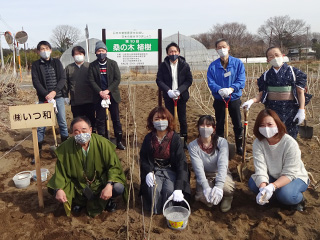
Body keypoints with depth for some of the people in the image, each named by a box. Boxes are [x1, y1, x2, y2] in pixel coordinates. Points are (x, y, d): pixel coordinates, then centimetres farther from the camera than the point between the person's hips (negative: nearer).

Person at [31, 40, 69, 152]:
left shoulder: (56, 62, 7)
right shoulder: (36, 65, 3)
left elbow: (63, 79, -1)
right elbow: (36, 82, -5)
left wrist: (54, 92, -14)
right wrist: (46, 95, -17)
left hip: (58, 97, 1)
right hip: (43, 99, -1)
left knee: (62, 122, 8)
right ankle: (38, 148, 10)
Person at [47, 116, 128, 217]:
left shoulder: (102, 143, -19)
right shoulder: (66, 147, -15)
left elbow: (114, 166, -15)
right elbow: (60, 171, -8)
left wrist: (109, 185, -31)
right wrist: (58, 189, -26)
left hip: (100, 184, -2)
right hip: (78, 186, 2)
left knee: (119, 188, -28)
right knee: (53, 189, -19)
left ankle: (108, 200, 12)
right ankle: (80, 201, 12)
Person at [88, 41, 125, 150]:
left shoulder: (113, 63, 4)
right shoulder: (92, 65, 4)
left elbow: (117, 79, -2)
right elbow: (91, 81, -2)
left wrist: (107, 91, -12)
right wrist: (100, 92, -15)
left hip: (112, 95, 0)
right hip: (99, 96, 0)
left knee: (116, 119, 4)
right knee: (100, 120, 3)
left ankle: (119, 141, 14)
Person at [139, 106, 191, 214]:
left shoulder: (175, 138, -12)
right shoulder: (148, 138, -3)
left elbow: (181, 163, -18)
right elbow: (143, 158, 7)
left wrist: (179, 188, -28)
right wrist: (148, 172, -16)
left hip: (171, 170, -1)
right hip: (154, 170, 2)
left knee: (170, 190, -29)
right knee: (154, 190, -28)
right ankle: (155, 210, 3)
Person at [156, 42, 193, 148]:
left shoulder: (184, 65, -1)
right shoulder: (163, 65, -1)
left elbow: (189, 80, -2)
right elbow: (159, 80, -3)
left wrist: (179, 91, -16)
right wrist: (168, 91, -18)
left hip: (181, 96, 0)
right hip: (168, 97, 0)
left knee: (182, 120, 7)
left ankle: (184, 141, 19)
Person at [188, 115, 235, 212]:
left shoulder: (222, 142, -17)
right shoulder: (193, 146, -14)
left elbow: (222, 165, -29)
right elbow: (198, 168, -23)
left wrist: (218, 186, -45)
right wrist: (206, 188, -39)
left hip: (221, 174, 0)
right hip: (204, 176, 1)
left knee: (226, 188, -33)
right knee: (201, 197, -28)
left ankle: (227, 197, 6)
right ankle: (210, 200, 11)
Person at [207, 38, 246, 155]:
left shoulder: (237, 63, -3)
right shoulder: (213, 66, -1)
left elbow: (241, 80, -10)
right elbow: (211, 82, -8)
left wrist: (231, 89, -27)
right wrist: (219, 90, -27)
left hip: (234, 97, 0)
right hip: (219, 99, 1)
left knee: (237, 124, 7)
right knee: (219, 124, 12)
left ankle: (239, 147, 23)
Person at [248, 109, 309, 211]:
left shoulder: (290, 143, -27)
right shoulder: (258, 143, -18)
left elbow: (289, 174, -27)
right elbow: (260, 169, -25)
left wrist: (272, 186, -43)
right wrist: (263, 188, -44)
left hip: (295, 177, -3)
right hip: (273, 177, 3)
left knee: (285, 194, -34)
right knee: (253, 183, -24)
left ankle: (299, 199, 1)